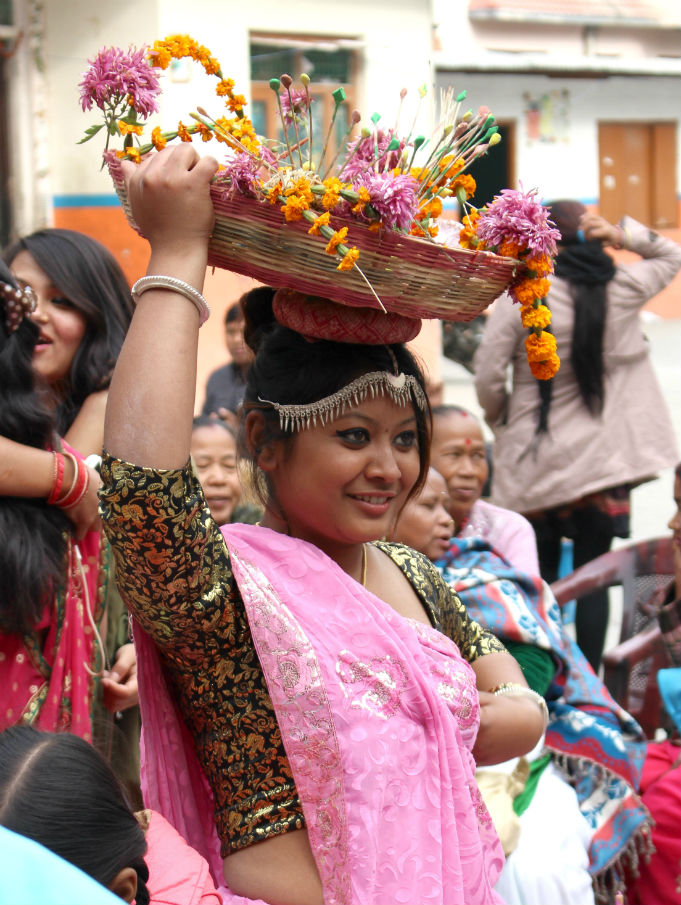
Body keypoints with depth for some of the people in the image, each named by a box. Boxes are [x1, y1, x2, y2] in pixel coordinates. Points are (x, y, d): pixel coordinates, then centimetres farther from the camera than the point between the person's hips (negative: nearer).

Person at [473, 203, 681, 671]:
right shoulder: (623, 290, -3)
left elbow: (489, 377, -10)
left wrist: (502, 422, 10)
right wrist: (623, 235, -2)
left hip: (534, 462, -1)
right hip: (600, 462, 2)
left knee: (539, 577, 11)